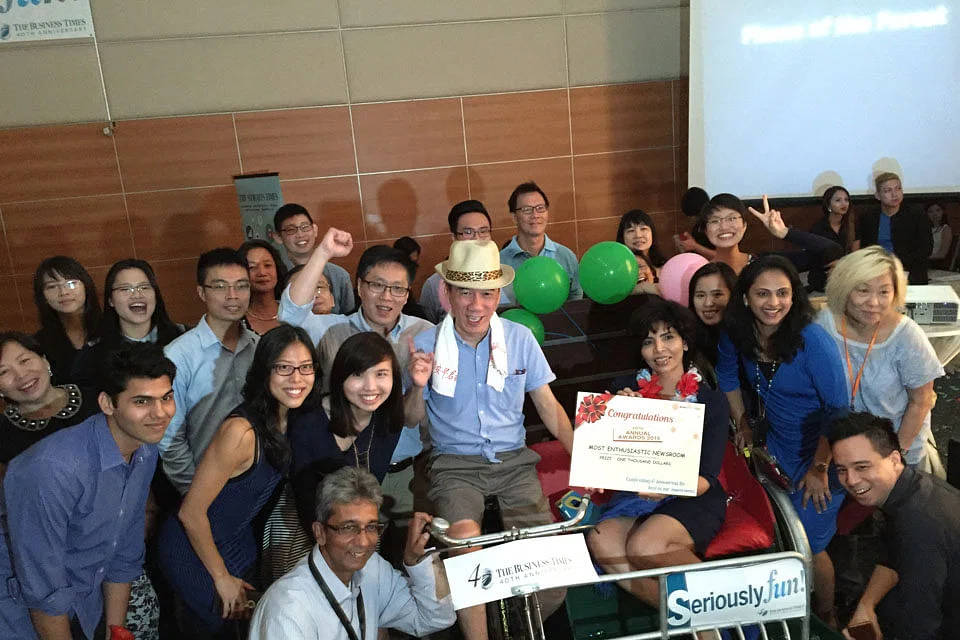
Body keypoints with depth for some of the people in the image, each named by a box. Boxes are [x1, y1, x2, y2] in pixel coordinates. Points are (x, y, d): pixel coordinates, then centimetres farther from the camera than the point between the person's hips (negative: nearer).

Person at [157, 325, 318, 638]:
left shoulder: (294, 419, -10)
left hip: (240, 540, 7)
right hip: (193, 547, -7)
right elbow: (190, 512, -25)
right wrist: (222, 577, -14)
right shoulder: (241, 432, -32)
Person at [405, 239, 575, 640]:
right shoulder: (426, 346, -2)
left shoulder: (520, 338, 2)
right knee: (465, 540, -31)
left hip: (514, 460, 2)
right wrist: (418, 386, -15)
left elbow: (548, 407, 8)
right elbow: (413, 420, 7)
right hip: (455, 464, -1)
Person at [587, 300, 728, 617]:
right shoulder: (625, 388, 4)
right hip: (636, 494, 3)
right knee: (601, 540, -28)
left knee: (643, 545, -32)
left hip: (693, 498, -3)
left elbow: (706, 477, -6)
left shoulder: (712, 401, -1)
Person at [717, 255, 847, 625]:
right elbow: (728, 376, 9)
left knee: (809, 546, 4)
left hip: (819, 455, -5)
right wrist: (743, 424, 10)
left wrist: (820, 468, -18)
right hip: (776, 450, 5)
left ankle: (825, 618, 34)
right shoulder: (737, 333, -12)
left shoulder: (812, 340, -27)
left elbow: (839, 409, -21)